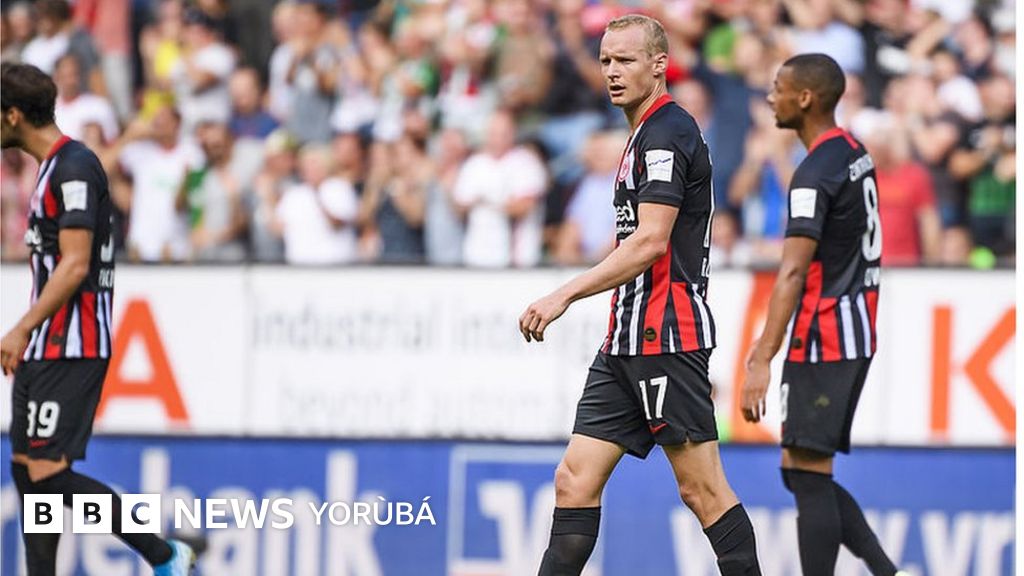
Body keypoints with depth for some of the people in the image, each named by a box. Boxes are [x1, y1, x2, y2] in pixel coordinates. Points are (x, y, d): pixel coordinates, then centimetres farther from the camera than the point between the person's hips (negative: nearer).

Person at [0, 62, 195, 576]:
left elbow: (75, 264, -20)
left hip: (70, 350, -10)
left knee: (48, 473, -14)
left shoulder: (74, 167, -14)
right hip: (44, 350, 10)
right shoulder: (53, 166, 17)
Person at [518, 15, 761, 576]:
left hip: (665, 338, -10)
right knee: (575, 481, 4)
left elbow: (651, 241, -21)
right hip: (628, 341, 10)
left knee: (701, 488, -6)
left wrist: (566, 294, -25)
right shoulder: (646, 135, 20)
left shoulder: (667, 133, -11)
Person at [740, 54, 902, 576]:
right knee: (801, 474, 13)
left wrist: (762, 361, -27)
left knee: (808, 477, -7)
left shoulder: (815, 173, -17)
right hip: (855, 335, 10)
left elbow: (793, 272, -24)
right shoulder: (856, 154, 13)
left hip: (823, 342, -10)